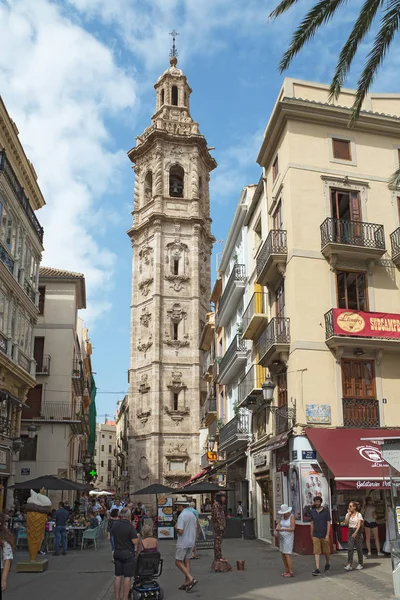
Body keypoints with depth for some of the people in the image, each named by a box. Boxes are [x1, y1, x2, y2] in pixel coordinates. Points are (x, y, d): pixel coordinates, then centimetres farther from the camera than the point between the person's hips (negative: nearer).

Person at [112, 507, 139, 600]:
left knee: (118, 576, 12)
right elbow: (135, 542, -18)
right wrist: (138, 536, 4)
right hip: (128, 553, -5)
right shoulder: (130, 526, -17)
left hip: (117, 553, 5)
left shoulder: (115, 525, 1)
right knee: (127, 577, 1)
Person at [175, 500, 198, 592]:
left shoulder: (181, 516, -19)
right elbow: (195, 529, 13)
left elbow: (180, 531, -25)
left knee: (178, 562, 1)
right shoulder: (192, 514, 6)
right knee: (186, 561, 15)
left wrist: (176, 527, -4)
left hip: (183, 542, -8)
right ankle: (187, 583, 14)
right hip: (191, 541, 8)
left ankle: (191, 579, -11)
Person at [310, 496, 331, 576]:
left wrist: (327, 535, -14)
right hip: (316, 535, 2)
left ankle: (327, 563, 41)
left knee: (326, 551, 14)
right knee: (316, 552, -6)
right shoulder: (313, 511, 3)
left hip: (324, 535, -2)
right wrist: (311, 534, 14)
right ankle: (317, 569, -8)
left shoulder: (326, 511, -7)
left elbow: (328, 523, -8)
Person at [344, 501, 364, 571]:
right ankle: (349, 564, -10)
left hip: (358, 531, -3)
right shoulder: (348, 514, 8)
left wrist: (355, 533, -26)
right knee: (350, 548, -7)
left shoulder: (359, 514, -5)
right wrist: (349, 514, -8)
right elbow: (346, 523, -4)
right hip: (351, 531, 3)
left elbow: (359, 525, -15)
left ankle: (360, 564, 18)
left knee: (359, 548, 4)